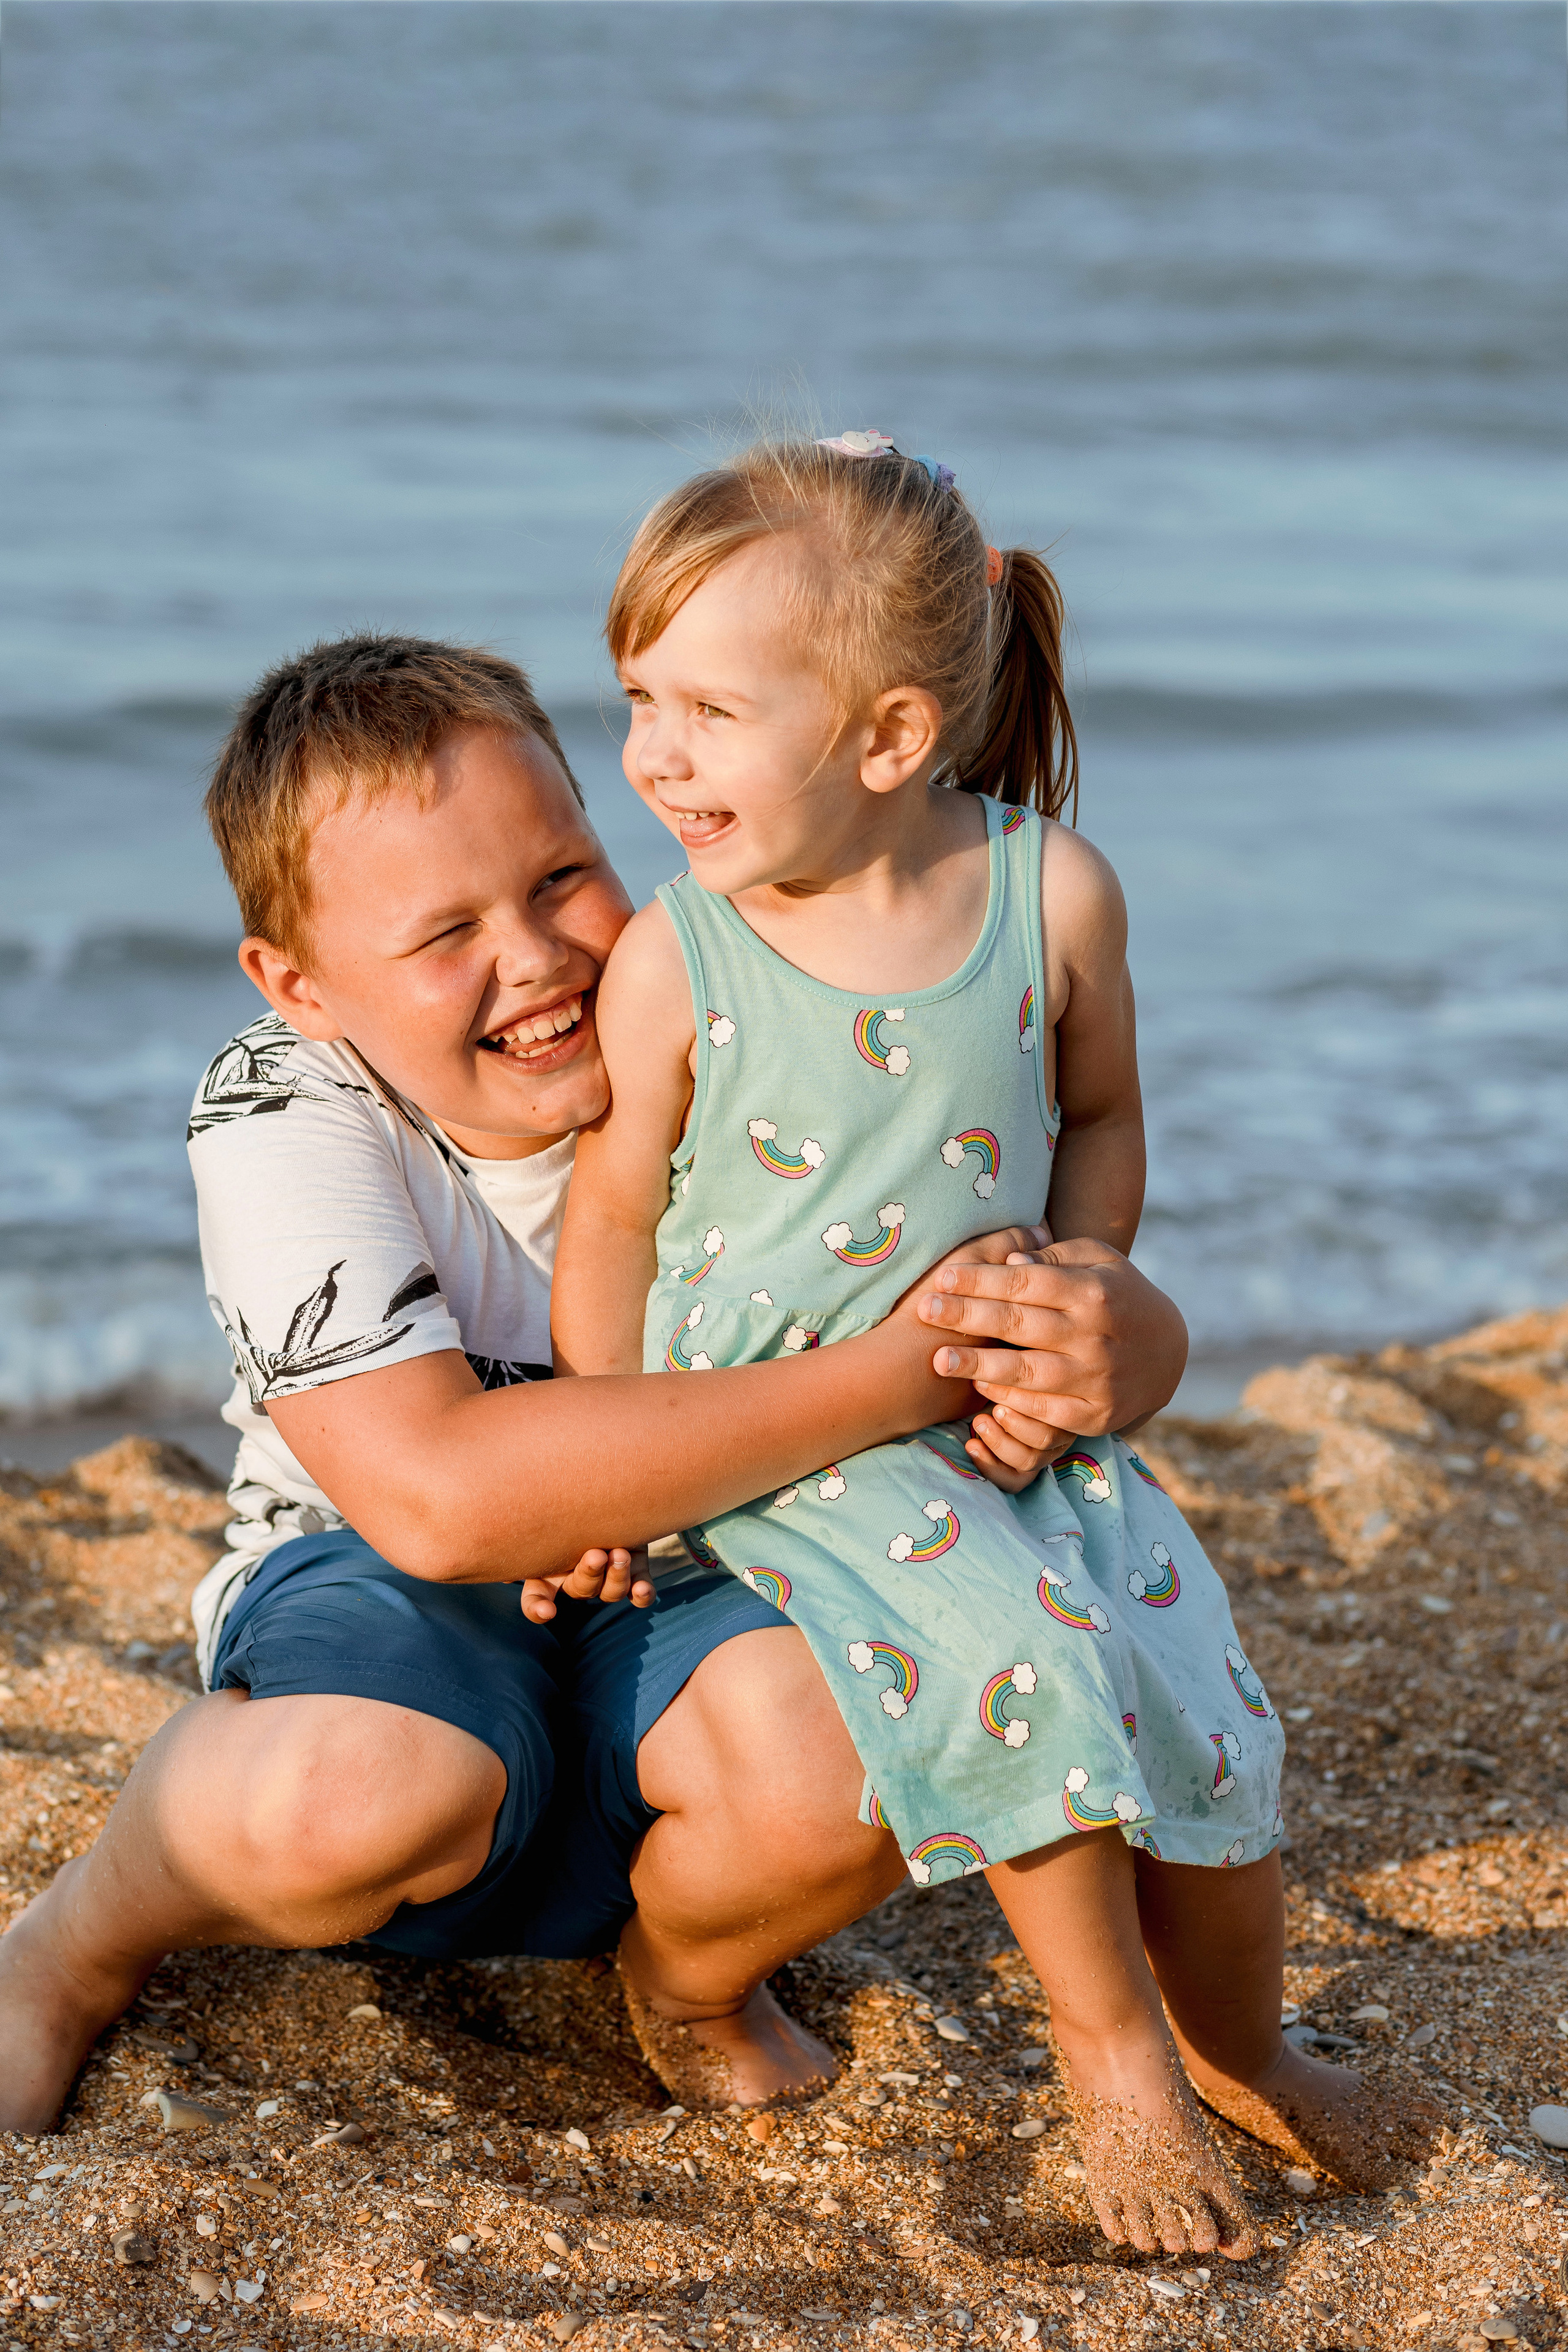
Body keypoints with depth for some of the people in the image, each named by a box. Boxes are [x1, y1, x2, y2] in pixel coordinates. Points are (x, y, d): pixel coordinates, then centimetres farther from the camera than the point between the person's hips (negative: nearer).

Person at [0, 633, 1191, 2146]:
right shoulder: (287, 1114, -21)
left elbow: (1142, 1331, -11)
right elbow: (439, 1493, -37)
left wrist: (1107, 1340, -39)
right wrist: (889, 1375, -39)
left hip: (680, 1611, 2)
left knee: (850, 1751, -33)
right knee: (370, 1792, -38)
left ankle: (688, 1980, 5)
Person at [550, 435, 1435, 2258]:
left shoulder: (1053, 895, -9)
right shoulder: (671, 962, -13)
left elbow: (1097, 1121, 6)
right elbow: (613, 1215, -2)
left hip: (1007, 1414, 3)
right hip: (767, 1428, -2)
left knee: (1197, 1697, -7)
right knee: (1013, 1659, -26)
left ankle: (1241, 2046, 25)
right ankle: (1115, 2059, -2)